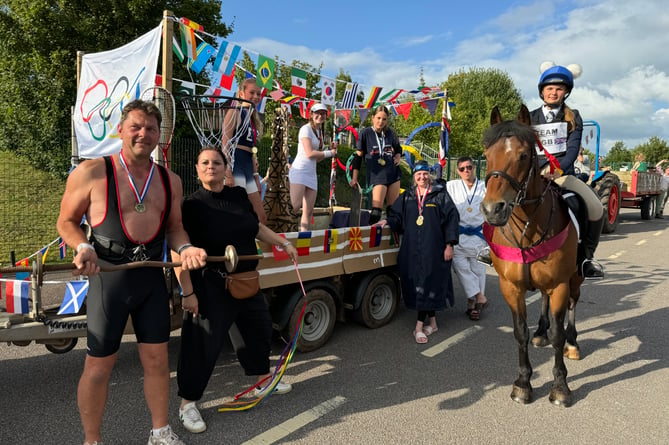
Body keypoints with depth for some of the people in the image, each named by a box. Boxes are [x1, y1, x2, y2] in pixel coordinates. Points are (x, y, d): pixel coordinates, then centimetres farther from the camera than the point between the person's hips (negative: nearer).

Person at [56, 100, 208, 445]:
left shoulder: (170, 181, 6)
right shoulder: (92, 173, -7)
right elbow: (66, 222, 1)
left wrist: (185, 248, -7)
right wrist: (83, 248, -18)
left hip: (152, 278, 4)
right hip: (108, 278, -4)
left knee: (157, 360, 12)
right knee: (98, 367, 7)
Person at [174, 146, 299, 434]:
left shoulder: (239, 195, 1)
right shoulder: (192, 205, -15)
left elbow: (256, 227, 18)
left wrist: (284, 243, 16)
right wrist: (188, 293, -20)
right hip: (211, 286, -7)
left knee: (260, 328, 21)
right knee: (203, 344, -2)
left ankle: (264, 381, 45)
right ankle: (188, 403, 18)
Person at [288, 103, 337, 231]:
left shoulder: (319, 132, 21)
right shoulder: (306, 129, -4)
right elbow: (310, 153, -14)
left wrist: (331, 151, 8)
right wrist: (329, 153, -2)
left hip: (311, 174, 9)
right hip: (300, 171, -8)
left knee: (308, 211, 4)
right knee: (295, 206, -24)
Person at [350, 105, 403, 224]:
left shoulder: (390, 133, 6)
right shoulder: (365, 133, -2)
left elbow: (398, 149, 25)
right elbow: (358, 155, 1)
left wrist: (398, 156, 1)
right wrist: (354, 178, -2)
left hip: (393, 173, 4)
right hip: (376, 175, -4)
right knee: (377, 209, -15)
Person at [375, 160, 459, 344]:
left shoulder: (440, 195, 3)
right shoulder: (407, 197, 14)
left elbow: (452, 219, 0)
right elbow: (397, 216, 18)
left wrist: (449, 244, -6)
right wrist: (387, 221, -5)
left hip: (434, 249, -4)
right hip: (411, 249, 4)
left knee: (428, 284, -6)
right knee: (415, 284, 7)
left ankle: (419, 326, -1)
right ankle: (432, 322, 22)